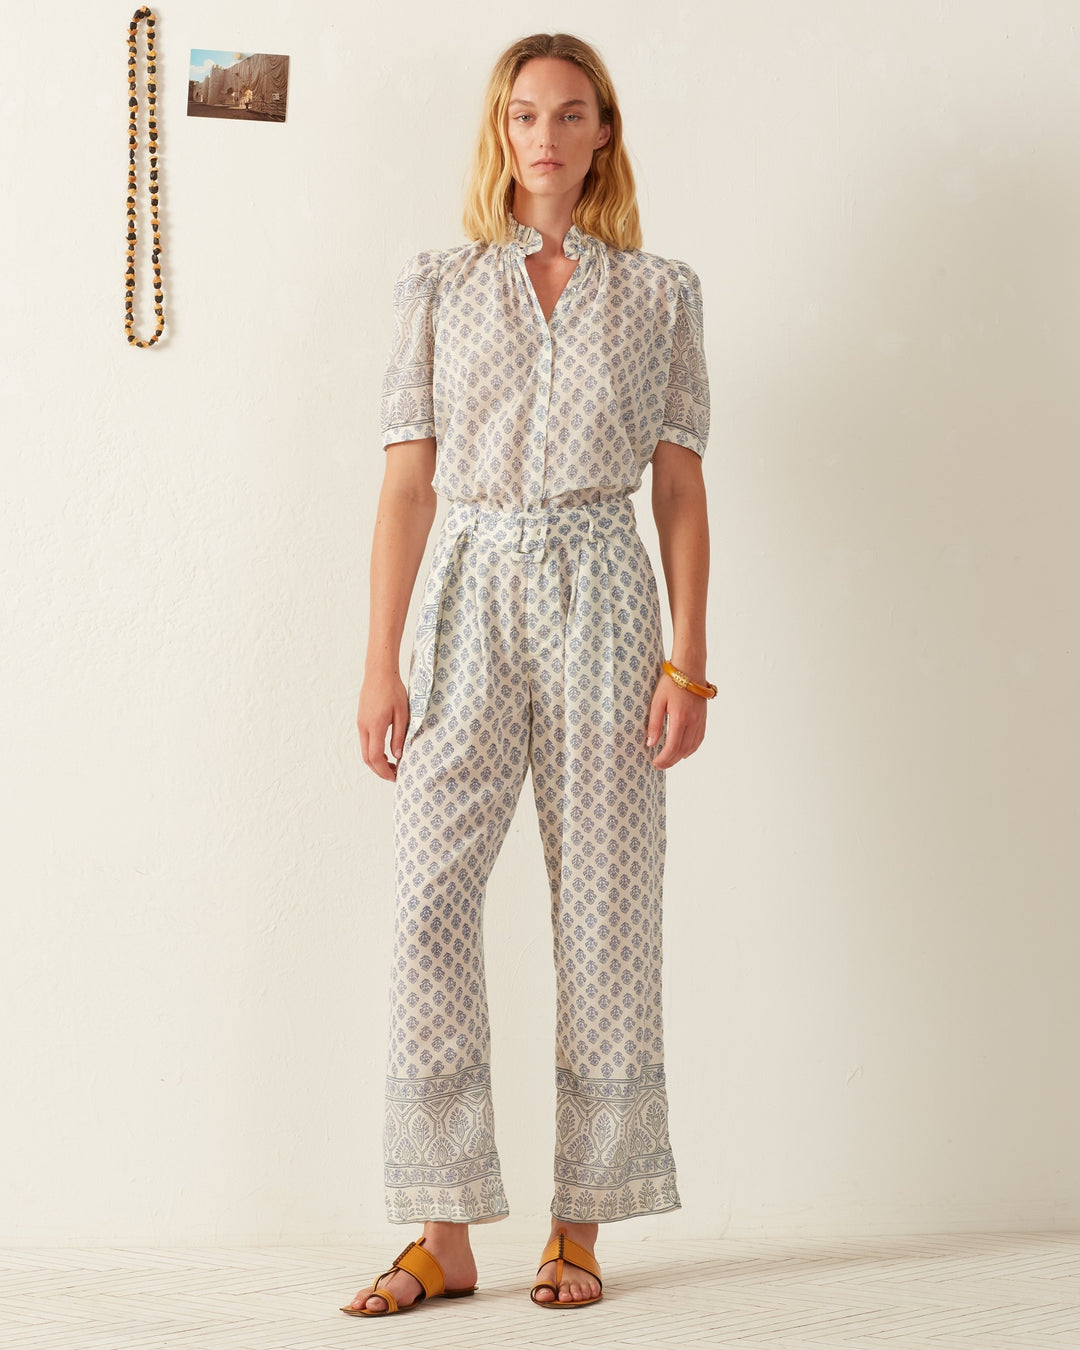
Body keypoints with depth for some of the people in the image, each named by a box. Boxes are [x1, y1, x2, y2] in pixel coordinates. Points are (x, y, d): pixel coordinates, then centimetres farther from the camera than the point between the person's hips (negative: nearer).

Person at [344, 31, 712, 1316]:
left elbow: (681, 490, 6)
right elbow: (406, 485, 4)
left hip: (599, 599, 0)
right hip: (472, 598, 1)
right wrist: (381, 664, -2)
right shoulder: (439, 289, 8)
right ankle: (443, 1237, 1)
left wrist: (689, 660, -3)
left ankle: (580, 1229, 10)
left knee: (602, 905, 0)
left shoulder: (658, 293, 8)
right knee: (430, 897, -8)